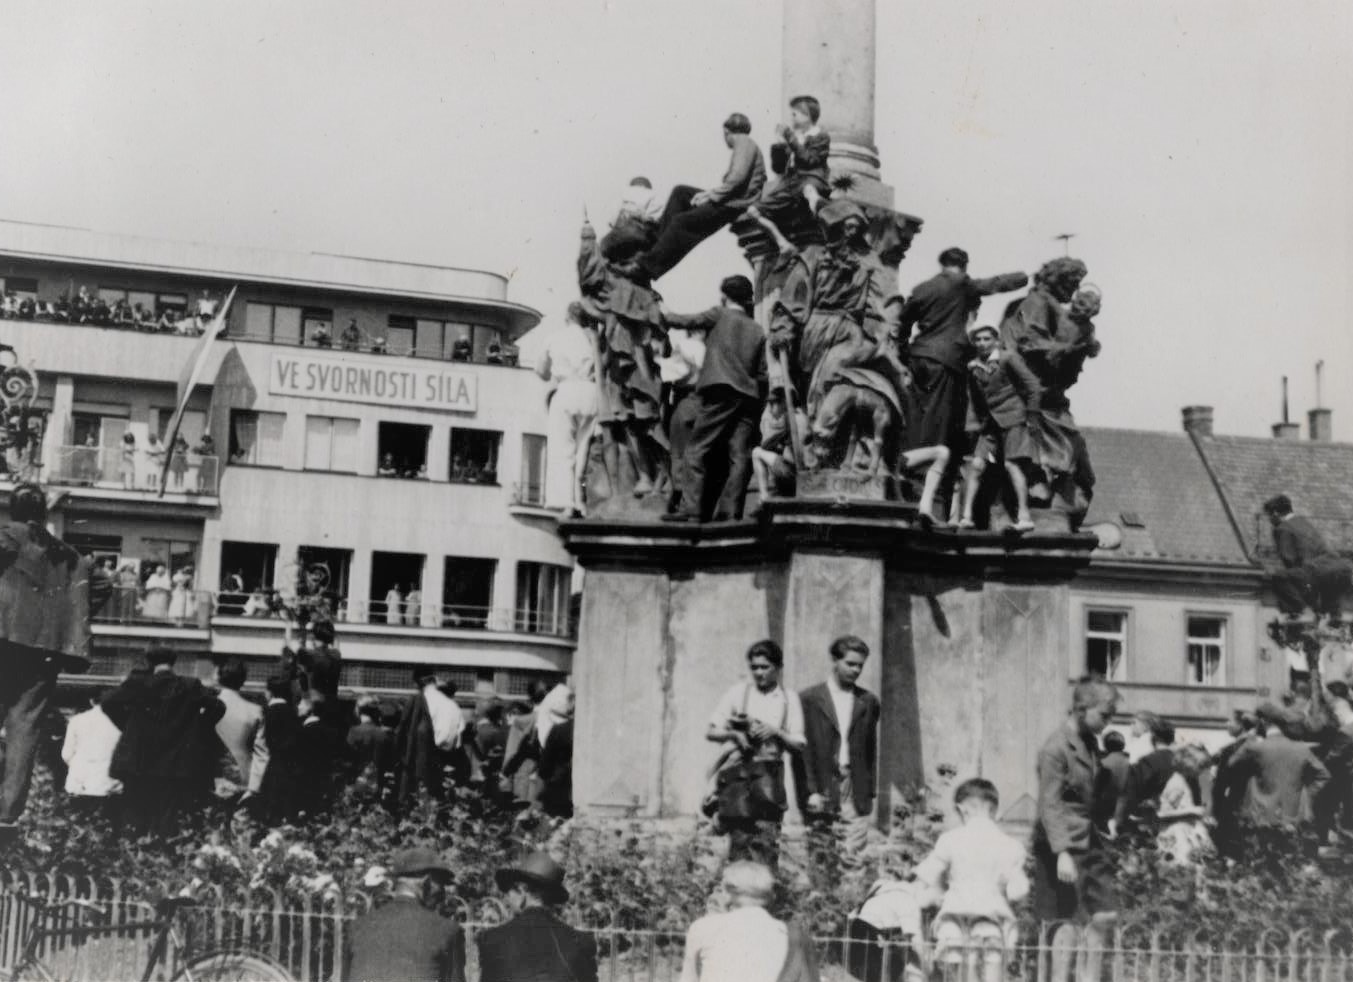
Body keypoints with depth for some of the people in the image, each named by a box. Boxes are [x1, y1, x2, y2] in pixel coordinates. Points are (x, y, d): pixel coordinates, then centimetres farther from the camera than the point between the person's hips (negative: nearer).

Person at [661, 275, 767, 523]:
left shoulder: (719, 315, 7)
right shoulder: (758, 331, 19)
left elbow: (687, 322, 0)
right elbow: (763, 373, 15)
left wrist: (661, 315, 15)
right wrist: (759, 405, 17)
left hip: (720, 392, -5)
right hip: (749, 397, 5)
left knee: (696, 451, -4)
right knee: (739, 456, 2)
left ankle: (691, 509, -14)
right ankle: (729, 510, -5)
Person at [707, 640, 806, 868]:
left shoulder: (789, 699, 9)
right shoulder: (738, 693, 7)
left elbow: (798, 744, 7)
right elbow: (710, 732, 7)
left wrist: (775, 732, -10)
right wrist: (733, 734, -11)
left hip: (768, 771, 0)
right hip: (736, 771, 0)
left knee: (766, 835, -10)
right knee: (740, 836, -3)